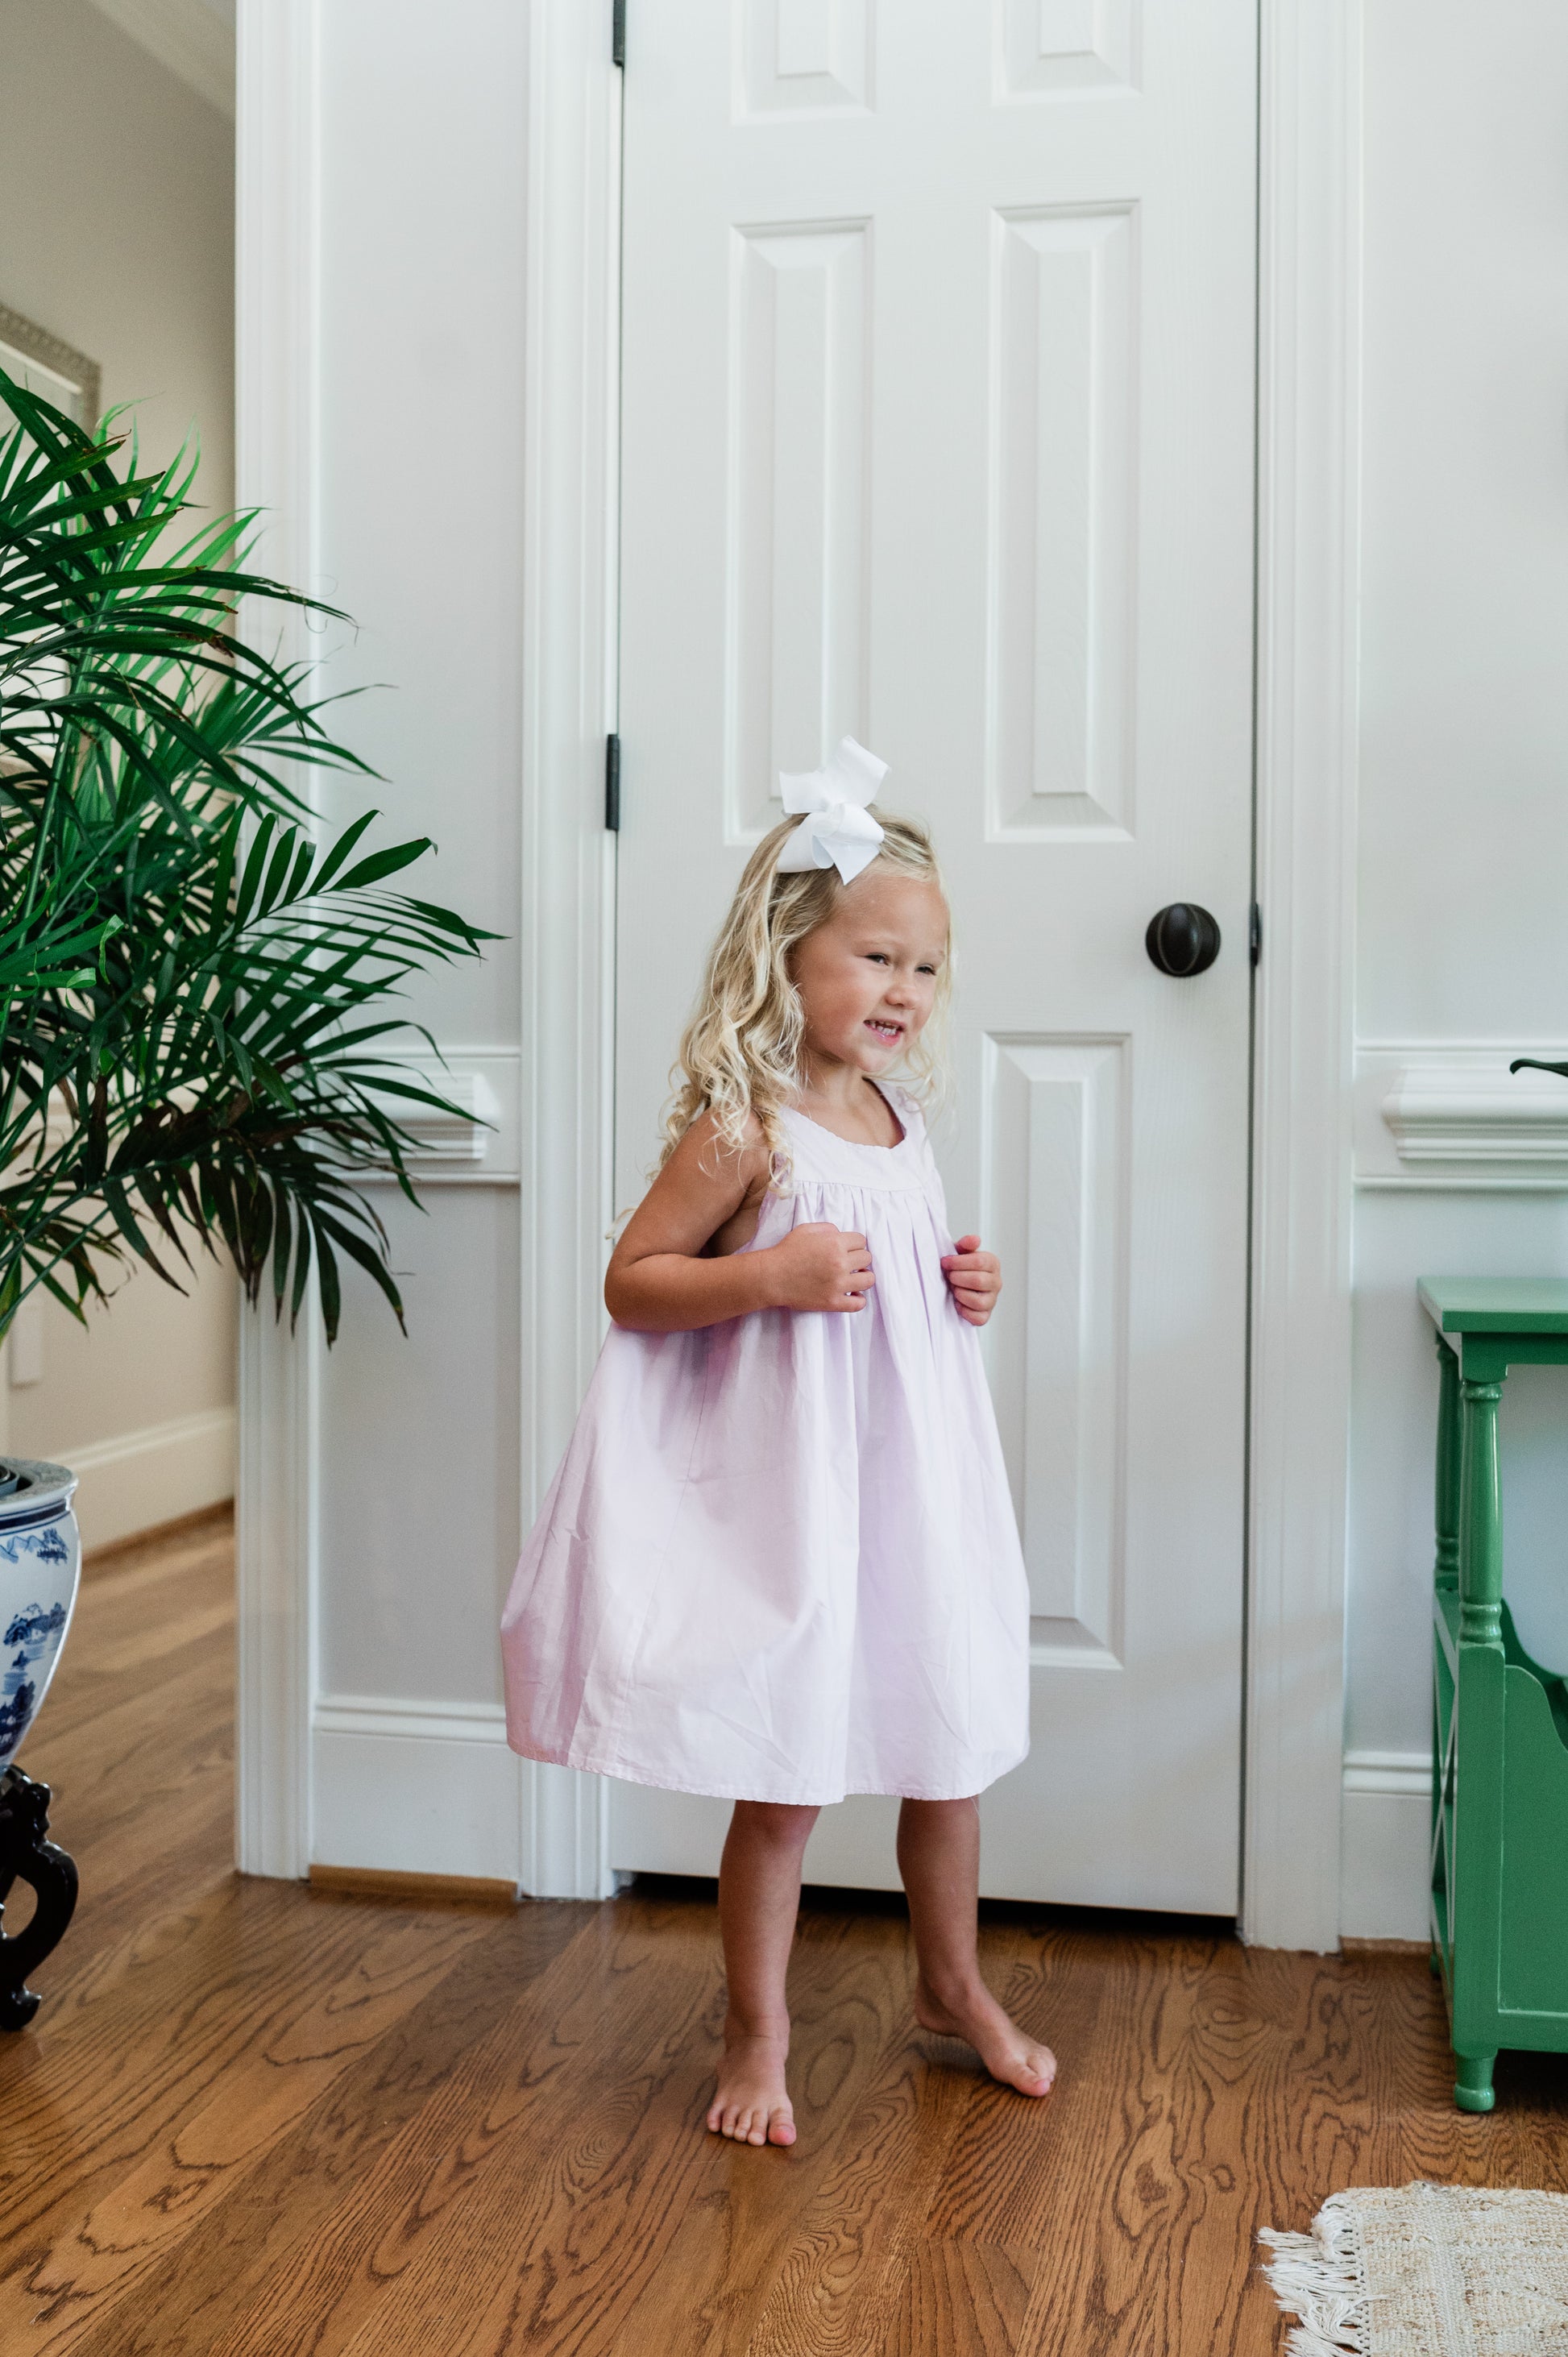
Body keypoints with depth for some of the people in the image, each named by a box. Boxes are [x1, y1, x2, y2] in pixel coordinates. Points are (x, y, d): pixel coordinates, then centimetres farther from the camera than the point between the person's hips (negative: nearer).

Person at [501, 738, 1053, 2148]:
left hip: (918, 1479, 7)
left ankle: (954, 1988, 40)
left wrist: (966, 1287, 4)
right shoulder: (743, 1132, -14)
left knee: (952, 1752, 18)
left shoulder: (899, 1120, 8)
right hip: (791, 1497, -7)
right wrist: (766, 1275, -25)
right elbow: (630, 1285, -12)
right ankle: (759, 2032, 24)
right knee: (785, 1782, 4)